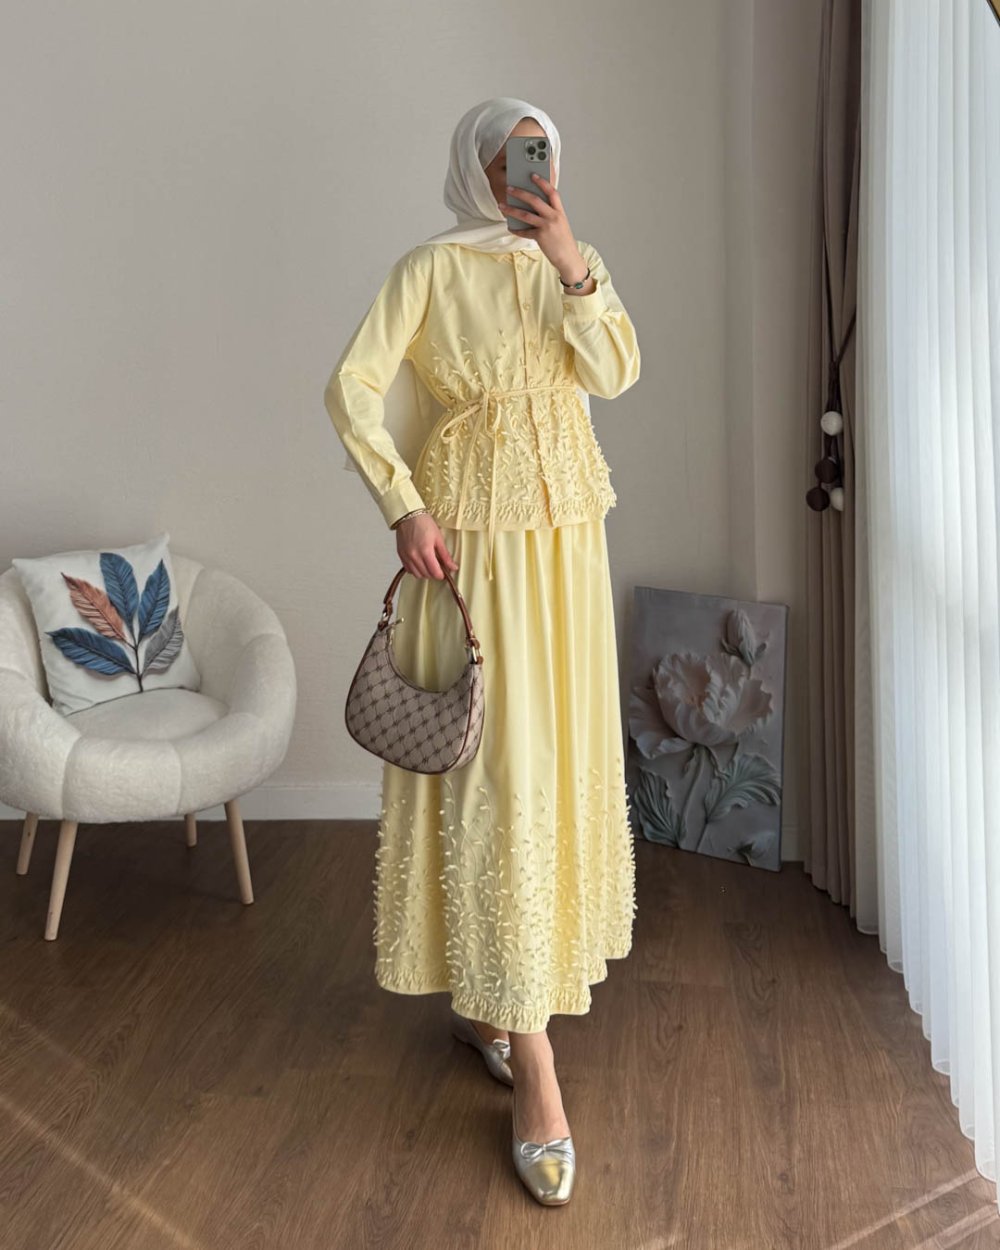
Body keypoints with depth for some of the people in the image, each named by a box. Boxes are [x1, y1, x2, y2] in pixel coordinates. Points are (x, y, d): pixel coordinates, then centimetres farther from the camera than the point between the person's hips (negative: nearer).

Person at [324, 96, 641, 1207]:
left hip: (566, 539, 6)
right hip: (474, 540, -6)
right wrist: (404, 508, -16)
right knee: (492, 776, -7)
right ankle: (532, 1060, -1)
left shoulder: (575, 265, 11)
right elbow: (350, 388, -10)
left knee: (555, 760, 10)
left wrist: (571, 264, -16)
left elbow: (615, 372, -5)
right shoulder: (431, 267, -4)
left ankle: (482, 1002, 29)